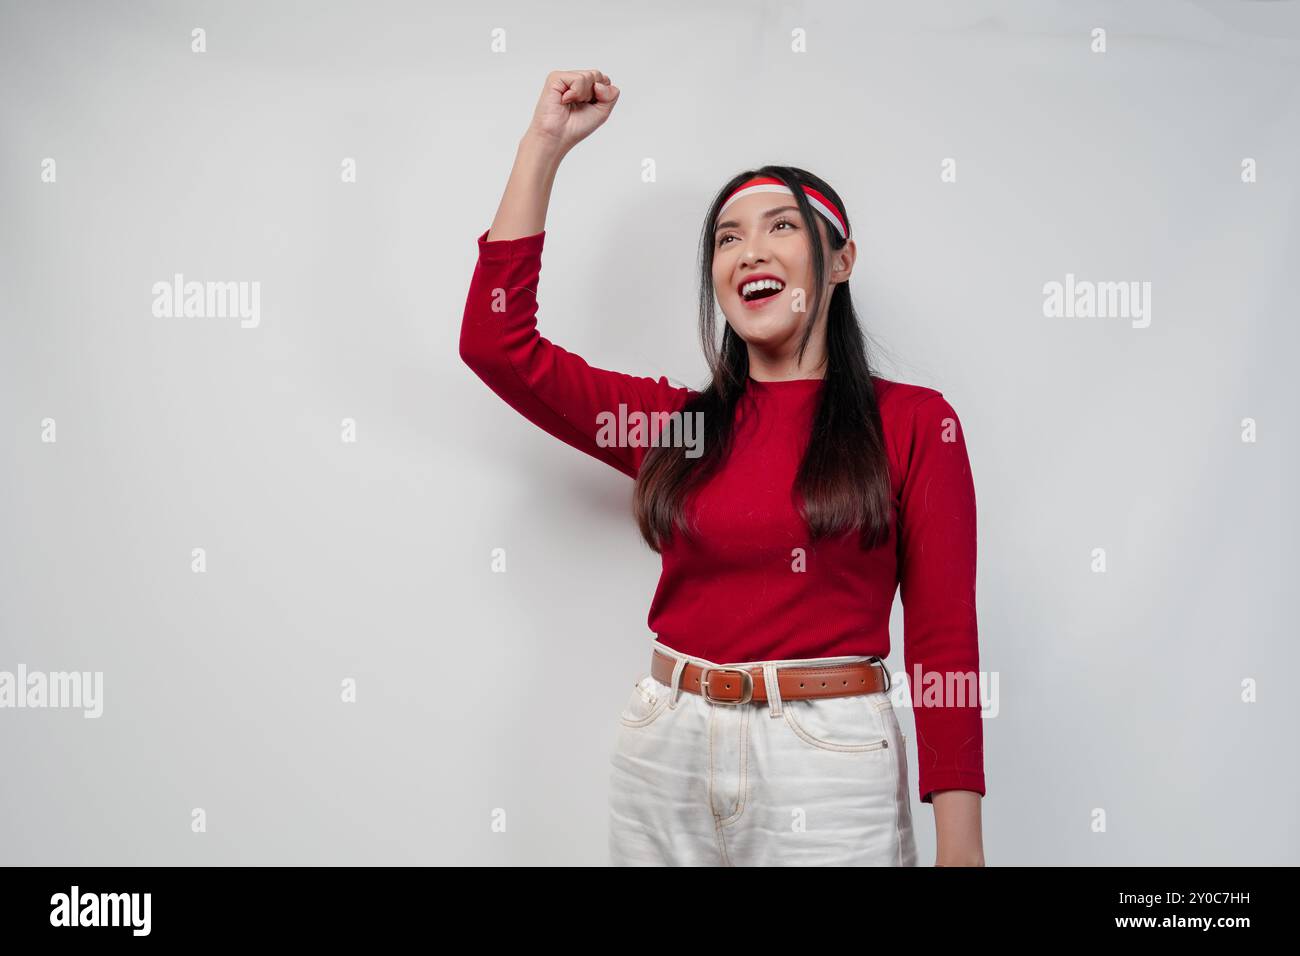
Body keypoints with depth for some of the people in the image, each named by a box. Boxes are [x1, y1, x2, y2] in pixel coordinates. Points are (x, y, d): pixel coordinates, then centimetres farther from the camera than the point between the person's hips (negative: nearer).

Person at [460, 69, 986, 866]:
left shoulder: (913, 423, -2)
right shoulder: (676, 422, 7)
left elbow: (943, 640, -4)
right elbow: (496, 341, 2)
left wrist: (961, 847, -9)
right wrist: (545, 143, 3)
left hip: (830, 767, -3)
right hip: (668, 749, 4)